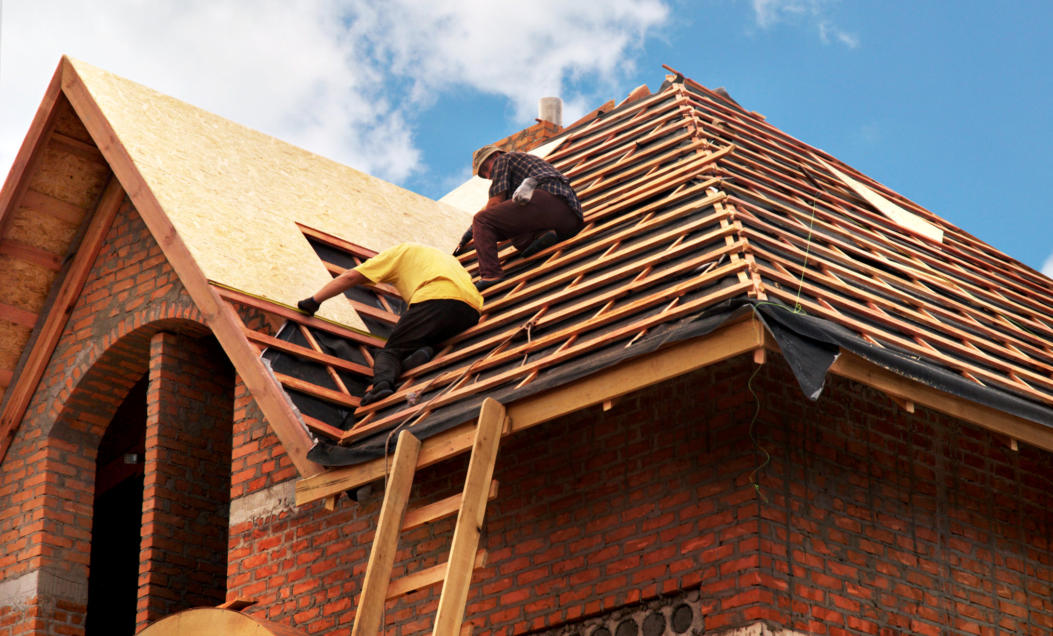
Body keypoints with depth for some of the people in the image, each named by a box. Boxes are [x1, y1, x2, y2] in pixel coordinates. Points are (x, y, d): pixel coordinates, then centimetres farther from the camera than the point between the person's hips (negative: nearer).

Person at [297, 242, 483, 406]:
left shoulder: (398, 252, 25)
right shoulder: (442, 255, 43)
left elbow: (350, 277, 19)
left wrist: (314, 301, 24)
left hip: (433, 299, -5)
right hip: (471, 311, 5)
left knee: (391, 351, 2)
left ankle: (382, 382, -30)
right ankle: (428, 350, -14)